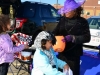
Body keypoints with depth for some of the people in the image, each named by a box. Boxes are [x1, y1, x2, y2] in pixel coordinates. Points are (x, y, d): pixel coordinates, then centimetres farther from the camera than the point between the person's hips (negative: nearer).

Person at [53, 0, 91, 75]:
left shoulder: (82, 21, -9)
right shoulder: (63, 20, 2)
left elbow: (87, 37, -13)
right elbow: (56, 31, 2)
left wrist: (72, 38, -25)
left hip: (74, 54, -4)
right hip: (62, 53, 4)